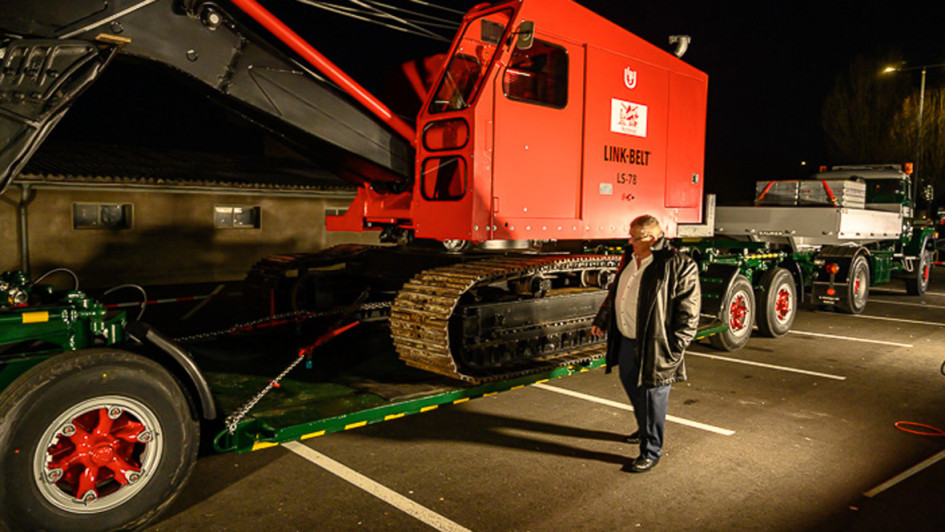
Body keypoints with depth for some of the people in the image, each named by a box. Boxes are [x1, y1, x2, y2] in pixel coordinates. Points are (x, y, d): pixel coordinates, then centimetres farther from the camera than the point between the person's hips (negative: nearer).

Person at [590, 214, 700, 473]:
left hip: (653, 347, -8)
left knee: (652, 398, 3)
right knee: (631, 385, 23)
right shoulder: (630, 257, 7)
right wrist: (601, 320, 22)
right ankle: (644, 429, 47)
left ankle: (650, 452, 18)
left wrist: (674, 349, -17)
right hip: (626, 340, 8)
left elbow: (688, 313, -15)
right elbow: (615, 292, 21)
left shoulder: (679, 266, -17)